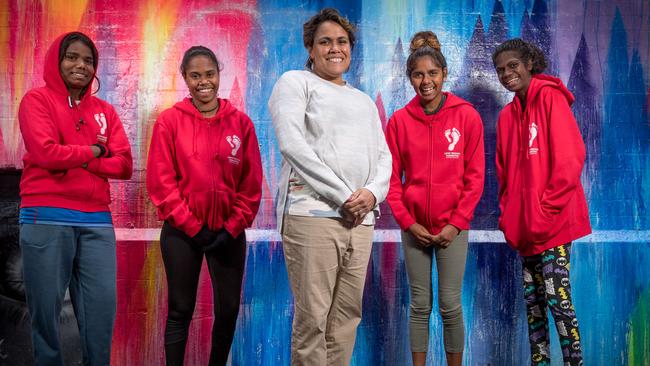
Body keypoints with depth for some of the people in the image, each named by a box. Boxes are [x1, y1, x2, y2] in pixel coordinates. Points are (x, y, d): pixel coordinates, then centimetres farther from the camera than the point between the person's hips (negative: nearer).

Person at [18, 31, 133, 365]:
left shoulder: (104, 111, 17)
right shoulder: (37, 100, 4)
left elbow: (124, 165, 5)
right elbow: (44, 152, -12)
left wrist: (72, 160, -7)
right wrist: (92, 152, -1)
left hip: (97, 221, 4)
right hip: (46, 219, -4)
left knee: (102, 310, 1)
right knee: (46, 311, 1)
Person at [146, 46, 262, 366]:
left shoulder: (241, 122, 3)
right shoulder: (169, 121, -2)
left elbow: (252, 183, 2)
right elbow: (160, 181, -6)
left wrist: (233, 227, -7)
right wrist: (191, 226, -10)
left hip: (228, 232, 2)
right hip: (182, 231, -2)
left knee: (228, 310, 6)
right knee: (180, 310, 4)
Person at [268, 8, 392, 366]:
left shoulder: (364, 100, 26)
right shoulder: (295, 82, 7)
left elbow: (383, 155, 18)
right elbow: (292, 144, -8)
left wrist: (372, 192, -6)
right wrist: (343, 196, -12)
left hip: (360, 220, 6)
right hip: (312, 214, -5)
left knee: (346, 316, 5)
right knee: (311, 319, -7)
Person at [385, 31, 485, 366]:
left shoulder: (467, 116, -2)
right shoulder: (399, 120, 1)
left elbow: (475, 176, -2)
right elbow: (392, 177, 3)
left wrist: (457, 223, -8)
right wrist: (408, 222, -6)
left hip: (453, 227, -1)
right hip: (414, 227, 1)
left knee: (450, 305, 0)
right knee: (420, 305, 7)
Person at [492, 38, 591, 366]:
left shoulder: (550, 98, -6)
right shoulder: (507, 115, 14)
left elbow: (569, 159, -13)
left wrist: (546, 209, -15)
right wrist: (508, 213, 7)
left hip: (552, 222, -7)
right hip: (523, 226, 7)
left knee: (557, 296, -9)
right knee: (533, 299, 10)